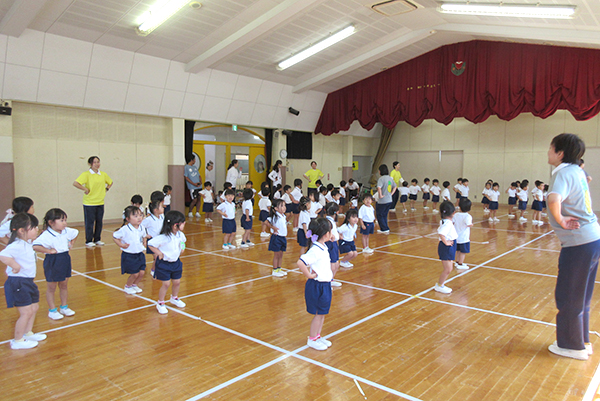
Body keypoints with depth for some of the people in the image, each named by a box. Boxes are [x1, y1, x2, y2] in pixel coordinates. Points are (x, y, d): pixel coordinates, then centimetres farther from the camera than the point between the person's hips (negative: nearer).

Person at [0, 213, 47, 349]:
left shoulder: (27, 243, 8)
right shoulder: (17, 245, -22)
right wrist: (15, 266, -31)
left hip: (27, 282, 10)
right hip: (18, 283, -10)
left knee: (34, 307, 19)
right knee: (26, 312, -3)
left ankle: (28, 333, 36)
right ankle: (18, 341, 13)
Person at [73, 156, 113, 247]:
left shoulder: (103, 174, 8)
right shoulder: (86, 174, -9)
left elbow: (110, 182, 26)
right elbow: (75, 183, -19)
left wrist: (106, 189, 11)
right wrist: (85, 189, -15)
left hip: (100, 203, 5)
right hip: (89, 203, -5)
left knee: (99, 222, 9)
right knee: (89, 222, 1)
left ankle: (97, 239, 21)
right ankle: (89, 241, 12)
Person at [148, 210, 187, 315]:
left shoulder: (180, 235, -4)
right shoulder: (163, 237, -27)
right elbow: (150, 244, -21)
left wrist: (182, 248, 6)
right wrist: (159, 253, -19)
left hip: (176, 262, 6)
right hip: (164, 263, -6)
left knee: (177, 282, 14)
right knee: (166, 283, -2)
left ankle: (174, 298, 41)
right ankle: (160, 303, 18)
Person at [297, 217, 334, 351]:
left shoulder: (323, 247, 5)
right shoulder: (315, 250, -25)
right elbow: (300, 263, -35)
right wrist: (309, 275, -23)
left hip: (325, 285, 9)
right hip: (317, 286, -9)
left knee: (322, 312, 18)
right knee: (319, 314, 4)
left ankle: (318, 336, 33)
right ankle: (312, 339, 20)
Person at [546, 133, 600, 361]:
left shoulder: (564, 173, -18)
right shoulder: (577, 171, 9)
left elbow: (554, 200, -39)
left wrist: (560, 220, -20)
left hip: (578, 244, -9)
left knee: (568, 297, 6)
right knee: (580, 296, 20)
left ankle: (573, 346, 20)